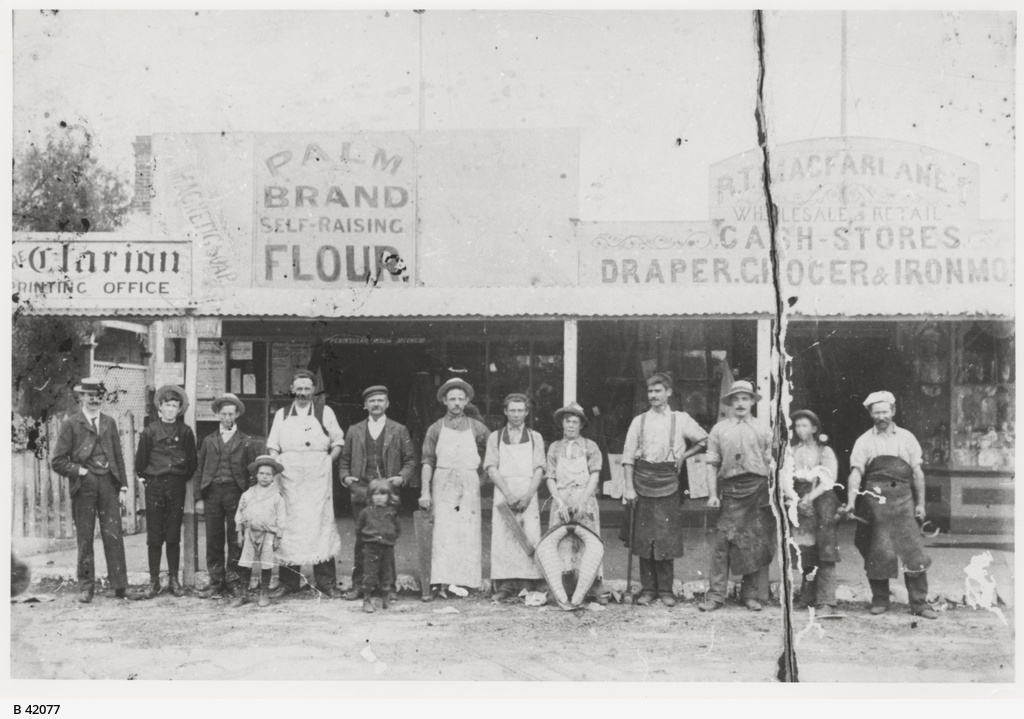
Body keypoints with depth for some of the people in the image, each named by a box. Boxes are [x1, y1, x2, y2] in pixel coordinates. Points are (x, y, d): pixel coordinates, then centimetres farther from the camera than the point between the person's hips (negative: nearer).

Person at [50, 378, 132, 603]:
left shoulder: (109, 423, 13)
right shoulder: (71, 424, 2)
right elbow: (58, 461, -1)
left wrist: (123, 486, 7)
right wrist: (79, 470, -9)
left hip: (108, 484, 2)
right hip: (83, 486, -2)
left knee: (114, 536, -2)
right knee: (85, 538, 4)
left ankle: (119, 586, 1)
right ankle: (86, 587, 14)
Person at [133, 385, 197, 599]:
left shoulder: (185, 431, 4)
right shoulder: (150, 431, 0)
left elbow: (192, 462, 9)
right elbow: (140, 462, 6)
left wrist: (182, 477, 6)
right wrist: (147, 477, 8)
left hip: (177, 487, 1)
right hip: (154, 487, -1)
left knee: (174, 536, 5)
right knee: (154, 537, 2)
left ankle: (173, 580, 12)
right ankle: (154, 581, 9)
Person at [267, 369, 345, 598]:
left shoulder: (324, 413, 9)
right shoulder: (281, 414, 15)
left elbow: (338, 442, 11)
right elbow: (272, 446, 15)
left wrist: (327, 461, -1)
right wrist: (277, 464, -1)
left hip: (318, 476, -1)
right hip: (290, 476, 2)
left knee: (320, 523, -6)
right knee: (289, 526, 0)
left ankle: (325, 581, -1)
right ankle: (288, 582, 5)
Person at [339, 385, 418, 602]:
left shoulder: (399, 431, 10)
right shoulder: (354, 431, 14)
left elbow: (410, 459, 10)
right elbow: (344, 460, 18)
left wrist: (402, 477, -6)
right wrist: (345, 477, 1)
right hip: (361, 493, 1)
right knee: (361, 540, 1)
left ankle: (388, 585, 7)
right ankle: (358, 585, 9)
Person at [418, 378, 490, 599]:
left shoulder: (476, 427, 8)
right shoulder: (435, 429, 7)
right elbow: (428, 462, 3)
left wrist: (481, 471, 11)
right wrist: (425, 492, -4)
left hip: (469, 485, 1)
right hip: (442, 484, -1)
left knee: (469, 534, -1)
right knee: (442, 533, -8)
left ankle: (469, 582, 5)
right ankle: (437, 583, -10)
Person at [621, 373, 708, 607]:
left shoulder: (681, 419, 6)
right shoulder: (639, 421, 8)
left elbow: (705, 441, 14)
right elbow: (628, 456, 5)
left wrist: (684, 455, 3)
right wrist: (629, 487, -3)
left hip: (668, 484, -1)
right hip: (643, 482, 1)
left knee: (666, 538, 0)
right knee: (643, 539, 2)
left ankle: (665, 590, 11)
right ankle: (647, 589, 12)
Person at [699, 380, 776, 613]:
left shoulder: (763, 431, 10)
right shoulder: (719, 429, 9)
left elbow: (771, 464, 9)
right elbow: (713, 464, 7)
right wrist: (712, 494, -1)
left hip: (758, 490, 1)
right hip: (730, 490, -1)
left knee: (758, 544, 3)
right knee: (723, 542, -5)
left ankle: (752, 595, 13)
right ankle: (715, 596, -1)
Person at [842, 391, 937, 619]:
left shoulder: (906, 438, 12)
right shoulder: (864, 441, 8)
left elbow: (917, 472, 12)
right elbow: (856, 472, -2)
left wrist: (920, 503, 7)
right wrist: (851, 501, -14)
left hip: (903, 499, 1)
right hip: (875, 500, 0)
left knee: (913, 550, -4)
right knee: (877, 553, 3)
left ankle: (919, 603, 2)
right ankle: (880, 600, 16)